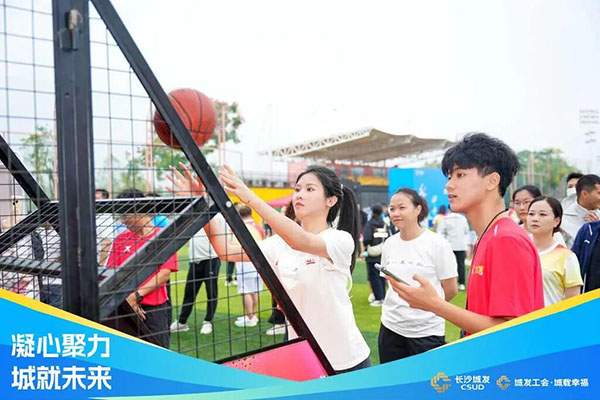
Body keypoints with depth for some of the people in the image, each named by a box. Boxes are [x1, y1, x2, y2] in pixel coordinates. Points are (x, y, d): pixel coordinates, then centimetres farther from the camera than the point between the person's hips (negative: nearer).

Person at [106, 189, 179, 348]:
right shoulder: (120, 239, 10)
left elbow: (165, 273, -7)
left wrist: (137, 295, -12)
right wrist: (126, 299, -8)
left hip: (155, 309, -3)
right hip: (125, 309, 3)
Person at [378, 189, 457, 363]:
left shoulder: (437, 244, -9)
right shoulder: (389, 244, 4)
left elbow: (450, 290, -3)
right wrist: (398, 307, 10)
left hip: (427, 331, -4)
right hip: (391, 328, 4)